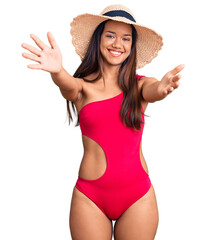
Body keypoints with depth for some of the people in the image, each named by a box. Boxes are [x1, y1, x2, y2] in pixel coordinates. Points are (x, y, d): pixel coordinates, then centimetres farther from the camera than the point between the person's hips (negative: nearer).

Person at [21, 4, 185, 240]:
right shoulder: (83, 85, -2)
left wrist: (162, 87, -44)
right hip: (90, 197, -1)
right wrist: (57, 71, -46)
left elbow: (153, 90, -19)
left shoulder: (140, 85, 1)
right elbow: (68, 85, -22)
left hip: (138, 196, 1)